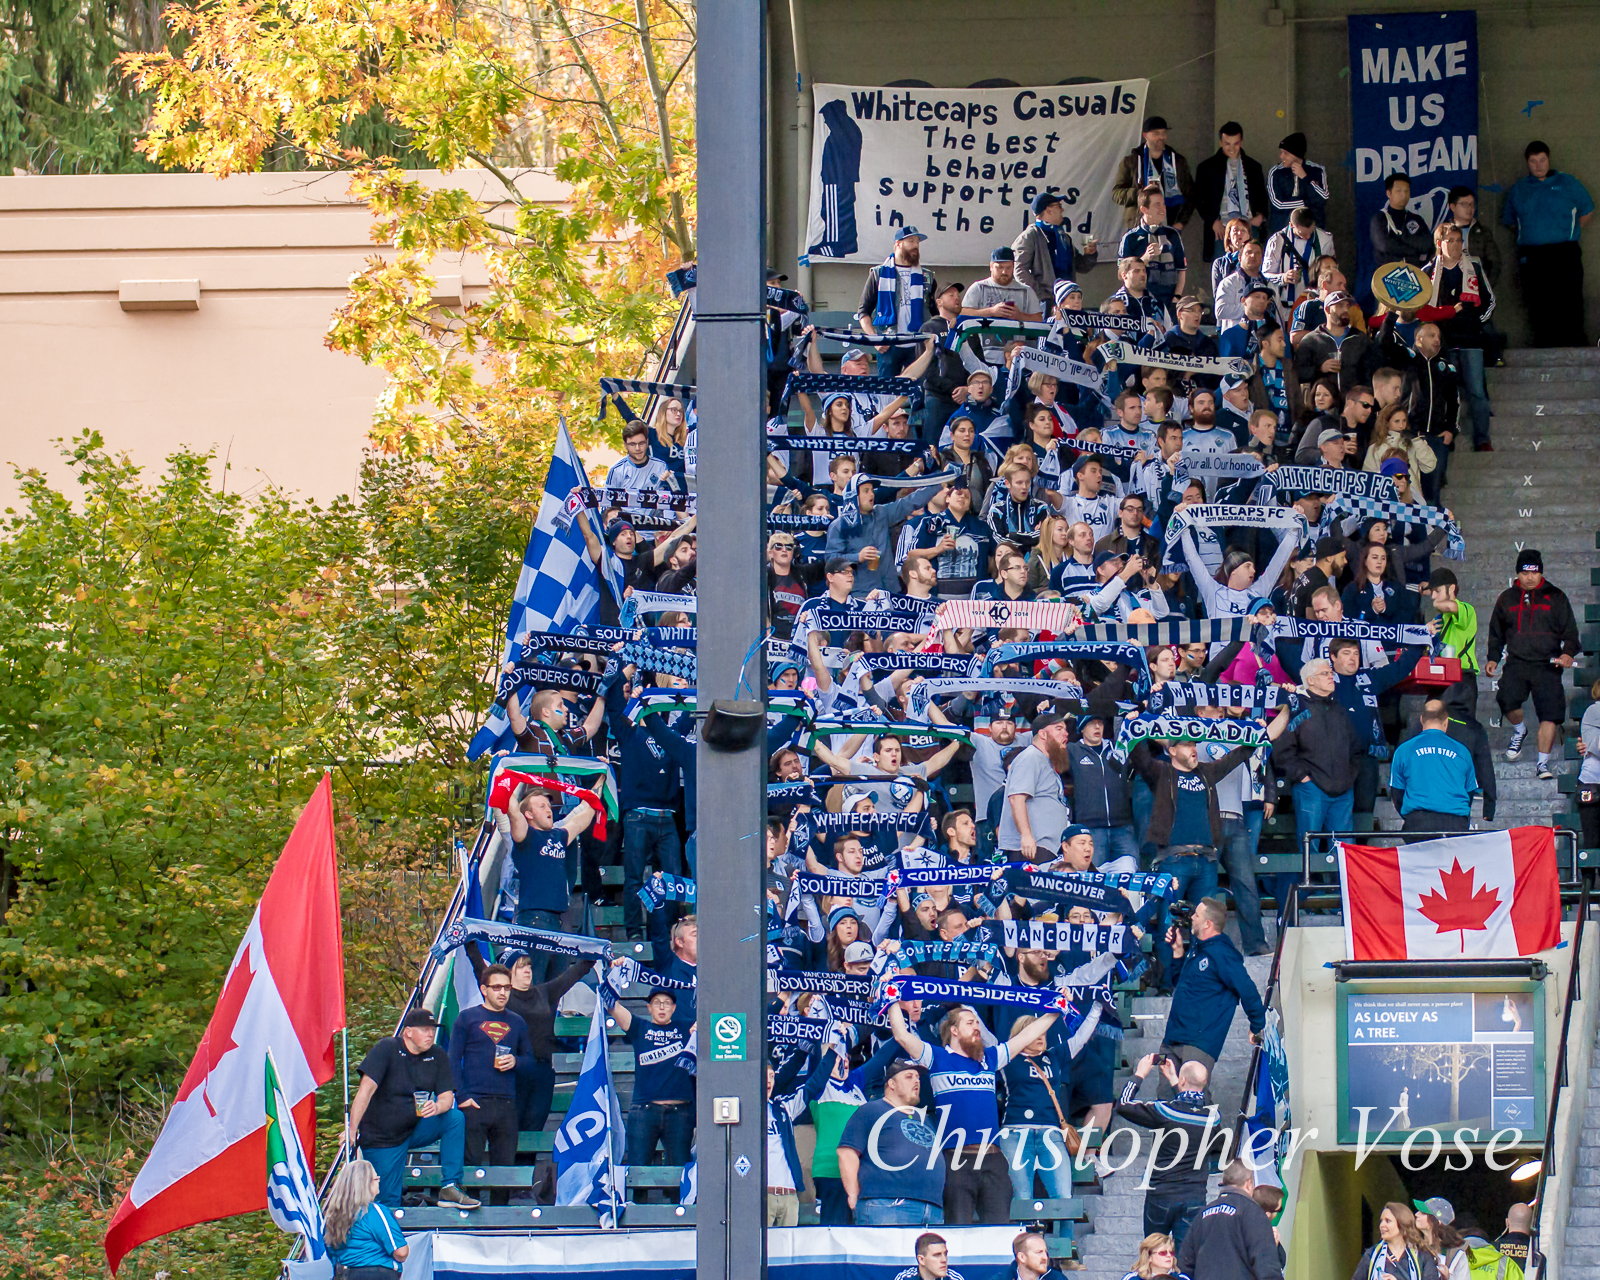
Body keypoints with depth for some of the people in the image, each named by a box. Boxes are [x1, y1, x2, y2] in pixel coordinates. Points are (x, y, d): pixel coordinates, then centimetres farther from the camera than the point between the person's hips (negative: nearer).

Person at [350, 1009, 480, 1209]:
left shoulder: (438, 1056, 0)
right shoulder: (387, 1049, -14)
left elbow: (447, 1096, -5)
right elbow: (366, 1089, -22)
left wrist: (437, 1107, -32)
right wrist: (352, 1131, -29)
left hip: (416, 1129, 4)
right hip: (382, 1138, -4)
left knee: (455, 1119, -22)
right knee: (389, 1202, -9)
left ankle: (451, 1188, -20)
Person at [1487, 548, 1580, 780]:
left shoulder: (1556, 598, 7)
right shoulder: (1507, 598, 14)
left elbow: (1570, 630, 7)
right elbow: (1496, 632, 24)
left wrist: (1568, 653, -10)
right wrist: (1492, 658, 13)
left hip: (1547, 665, -1)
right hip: (1517, 663, 1)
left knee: (1549, 713, -10)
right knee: (1507, 698, -23)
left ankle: (1543, 762, 0)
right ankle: (1519, 731, 10)